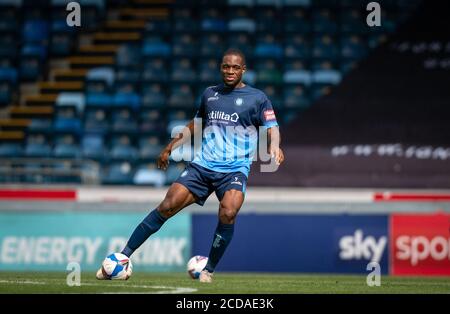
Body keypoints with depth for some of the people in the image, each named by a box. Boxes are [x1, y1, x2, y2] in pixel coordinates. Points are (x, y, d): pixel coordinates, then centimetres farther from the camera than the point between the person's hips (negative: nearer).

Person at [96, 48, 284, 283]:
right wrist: (170, 148, 25)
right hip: (202, 165, 3)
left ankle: (209, 270, -8)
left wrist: (274, 147, -25)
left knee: (228, 213, -29)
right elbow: (195, 126, 28)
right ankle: (123, 257, -5)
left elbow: (272, 129, -3)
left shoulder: (257, 98, 3)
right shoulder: (209, 94, 15)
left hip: (234, 169, -3)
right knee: (167, 206, -11)